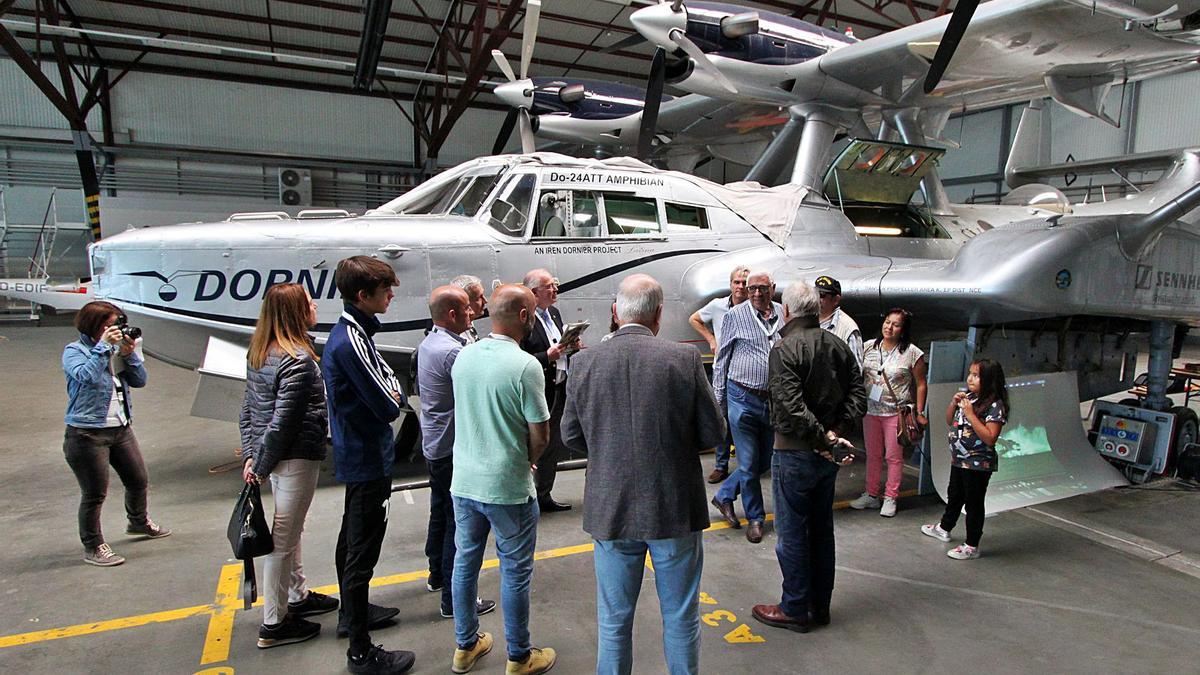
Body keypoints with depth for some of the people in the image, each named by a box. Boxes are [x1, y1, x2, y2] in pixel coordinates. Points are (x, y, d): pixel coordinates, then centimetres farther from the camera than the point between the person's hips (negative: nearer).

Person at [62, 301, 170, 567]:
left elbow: (140, 381, 5)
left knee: (139, 481, 18)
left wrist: (130, 353, -8)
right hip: (87, 433, -6)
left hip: (122, 429, 7)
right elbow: (86, 375, -27)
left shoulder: (117, 349, 8)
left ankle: (139, 522, 44)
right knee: (94, 494, 0)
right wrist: (103, 346, -23)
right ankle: (93, 547, 16)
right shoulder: (74, 351, -7)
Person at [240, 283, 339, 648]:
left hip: (276, 456, 9)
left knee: (290, 530, 23)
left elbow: (249, 407, 11)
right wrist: (260, 466, -11)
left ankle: (298, 596, 41)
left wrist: (252, 455, 11)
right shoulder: (298, 361, -22)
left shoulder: (260, 352, 7)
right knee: (283, 538, 2)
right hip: (297, 457, -9)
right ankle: (273, 624, 16)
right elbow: (282, 422, -22)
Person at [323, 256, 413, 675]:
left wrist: (391, 394, -10)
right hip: (368, 460, -11)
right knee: (362, 551, -2)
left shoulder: (352, 333, 7)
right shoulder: (350, 342, -25)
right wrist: (394, 398, -4)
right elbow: (388, 406, -23)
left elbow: (388, 380, 9)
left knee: (352, 540, 23)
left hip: (355, 456, 11)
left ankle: (352, 612, 42)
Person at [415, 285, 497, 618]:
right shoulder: (453, 351, -24)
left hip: (433, 444, 10)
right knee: (459, 520, -1)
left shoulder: (428, 344, 8)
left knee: (440, 510, 23)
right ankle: (454, 598, 7)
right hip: (454, 447, -10)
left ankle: (437, 574, 40)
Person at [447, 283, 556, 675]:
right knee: (515, 572, 9)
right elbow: (540, 436, -16)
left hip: (463, 481, 6)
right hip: (508, 488, -6)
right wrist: (528, 462, 4)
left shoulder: (463, 356, 0)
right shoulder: (525, 366, -19)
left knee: (465, 562, 19)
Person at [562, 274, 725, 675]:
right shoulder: (685, 360, -13)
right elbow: (713, 435, -7)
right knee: (681, 618, 17)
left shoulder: (584, 362, -8)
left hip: (611, 511, 2)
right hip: (675, 509, -1)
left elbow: (571, 436, 1)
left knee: (614, 620, 18)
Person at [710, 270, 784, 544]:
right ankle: (755, 518, 20)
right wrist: (718, 398, -1)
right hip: (743, 399, -4)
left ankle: (724, 495, 33)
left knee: (765, 460, 13)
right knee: (748, 463, 2)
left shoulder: (784, 314, 6)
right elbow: (721, 359, 1)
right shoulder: (735, 316, -3)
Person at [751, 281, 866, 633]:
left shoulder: (785, 349, -17)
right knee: (822, 528, 18)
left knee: (791, 533, 6)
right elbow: (858, 393, 2)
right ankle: (820, 606, 30)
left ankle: (795, 609, 18)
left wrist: (822, 437, -17)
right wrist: (837, 431, -5)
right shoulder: (839, 345, 5)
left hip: (795, 454, -7)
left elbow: (791, 408, -26)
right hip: (827, 457, 7)